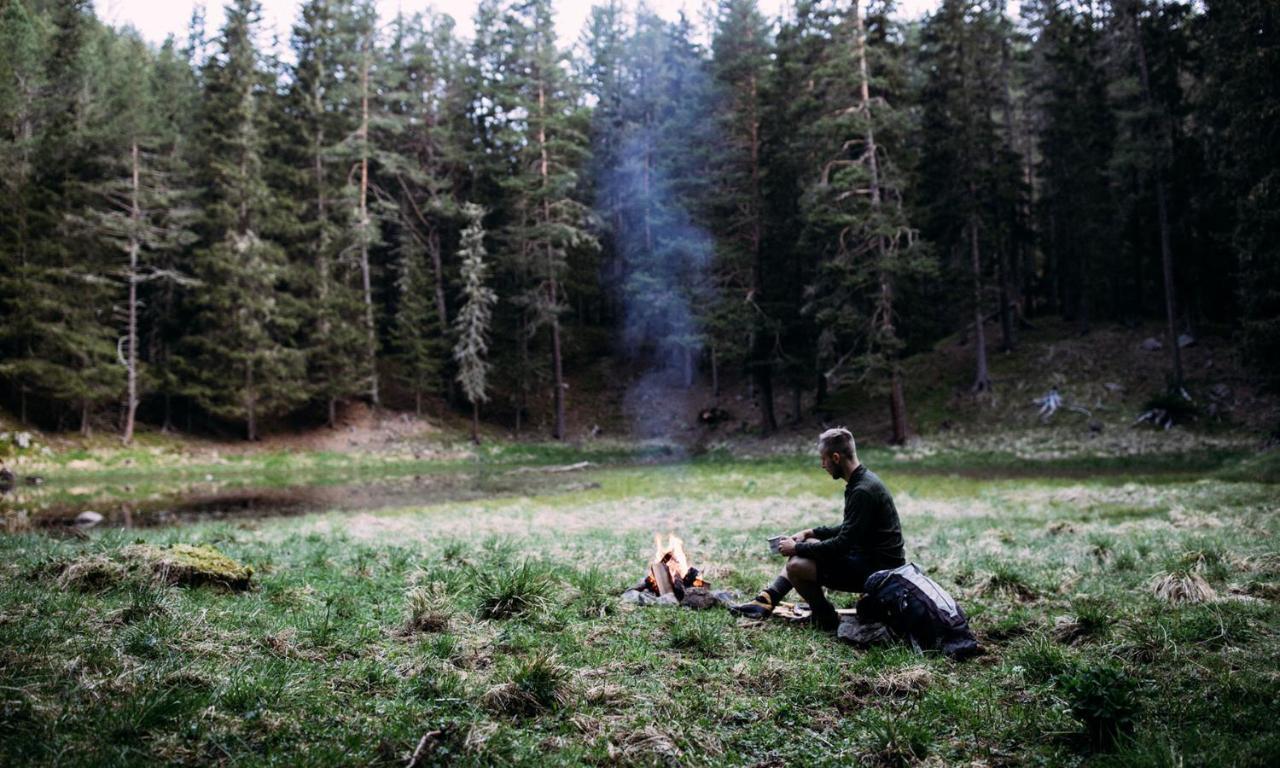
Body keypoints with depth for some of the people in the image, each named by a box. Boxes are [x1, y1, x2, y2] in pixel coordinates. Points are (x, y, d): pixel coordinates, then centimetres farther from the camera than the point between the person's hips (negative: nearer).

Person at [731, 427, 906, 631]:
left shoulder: (863, 491, -24)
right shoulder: (862, 480, 8)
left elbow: (842, 545, -24)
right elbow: (848, 531, 20)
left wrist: (797, 548, -13)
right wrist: (810, 532, 11)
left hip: (878, 568, -11)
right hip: (868, 555, 11)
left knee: (796, 566, -19)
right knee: (806, 546, 16)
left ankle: (827, 620, 2)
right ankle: (766, 601, 12)